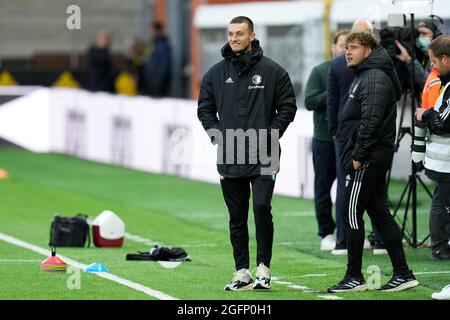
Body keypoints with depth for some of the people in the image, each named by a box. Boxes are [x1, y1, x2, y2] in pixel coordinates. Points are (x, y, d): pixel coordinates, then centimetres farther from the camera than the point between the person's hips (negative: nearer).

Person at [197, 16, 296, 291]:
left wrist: (271, 134, -7)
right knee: (237, 217, 7)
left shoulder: (272, 71, 0)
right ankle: (242, 272, 13)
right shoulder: (216, 73, 8)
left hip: (263, 157, -3)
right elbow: (205, 107, 16)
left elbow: (288, 106, 3)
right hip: (230, 158, 3)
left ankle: (264, 266, -3)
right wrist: (215, 132, 1)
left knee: (262, 207, -14)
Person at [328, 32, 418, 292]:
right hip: (375, 159, 10)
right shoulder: (363, 76, 18)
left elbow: (371, 121, -22)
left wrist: (358, 156, -20)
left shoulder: (375, 78, -14)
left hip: (368, 160, -10)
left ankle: (355, 277, -1)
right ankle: (403, 274, 10)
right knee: (380, 213, 9)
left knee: (352, 213, -6)